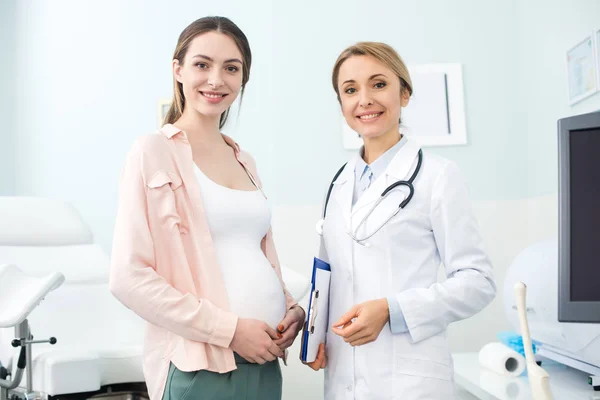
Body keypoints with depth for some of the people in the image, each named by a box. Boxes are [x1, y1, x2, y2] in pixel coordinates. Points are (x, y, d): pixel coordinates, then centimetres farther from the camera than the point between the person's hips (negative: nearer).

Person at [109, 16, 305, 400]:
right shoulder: (154, 151, -7)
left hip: (265, 359, 6)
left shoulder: (244, 160, 11)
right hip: (200, 366, -6)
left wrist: (292, 308, -1)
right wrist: (228, 329, -15)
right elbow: (129, 276, -12)